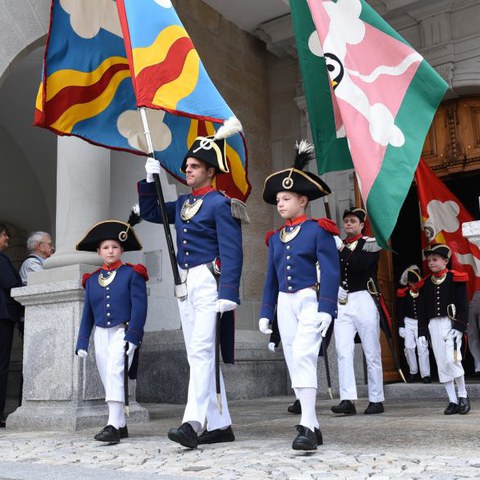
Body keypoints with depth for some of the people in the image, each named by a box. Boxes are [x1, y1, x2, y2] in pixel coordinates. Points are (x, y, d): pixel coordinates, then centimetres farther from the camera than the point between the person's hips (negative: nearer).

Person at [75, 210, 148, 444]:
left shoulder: (132, 274, -2)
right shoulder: (92, 279, 11)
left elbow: (139, 307, -9)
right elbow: (88, 313, 13)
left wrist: (132, 336, -18)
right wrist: (82, 342, 8)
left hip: (123, 332, -5)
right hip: (101, 334, 5)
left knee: (115, 371, -21)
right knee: (108, 379, 7)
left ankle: (113, 425, -22)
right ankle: (121, 426, 17)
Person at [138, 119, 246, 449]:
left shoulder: (221, 204, -8)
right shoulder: (182, 204, 16)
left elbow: (231, 252, -15)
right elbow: (150, 212, 27)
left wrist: (228, 293, -23)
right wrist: (151, 178, 14)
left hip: (209, 282, -8)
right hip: (185, 283, 9)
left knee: (201, 350, -16)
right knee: (199, 355, 9)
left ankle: (193, 423, -19)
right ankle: (220, 425, 16)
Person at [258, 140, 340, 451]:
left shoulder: (318, 230, -3)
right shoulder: (275, 238, 14)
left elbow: (331, 272, -10)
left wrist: (326, 308, -19)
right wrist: (266, 312, 11)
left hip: (310, 300, -6)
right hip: (285, 303, 6)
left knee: (303, 356, -20)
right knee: (294, 363, 5)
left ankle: (308, 427, -17)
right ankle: (312, 427, 13)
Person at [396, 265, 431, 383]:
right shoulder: (403, 293, -2)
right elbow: (400, 311, 4)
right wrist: (401, 326, 1)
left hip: (422, 322, -2)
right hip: (408, 322, 2)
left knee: (422, 347, -7)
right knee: (409, 347, 1)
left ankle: (425, 374, -3)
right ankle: (413, 372, 17)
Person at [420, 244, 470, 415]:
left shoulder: (455, 278, -2)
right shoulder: (427, 282, 11)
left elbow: (463, 305, -5)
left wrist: (459, 326, -14)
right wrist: (422, 330, 9)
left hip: (451, 323, -5)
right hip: (434, 325, 5)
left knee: (452, 359, -15)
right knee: (442, 364, 3)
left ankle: (463, 395, 5)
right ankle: (453, 401, 10)